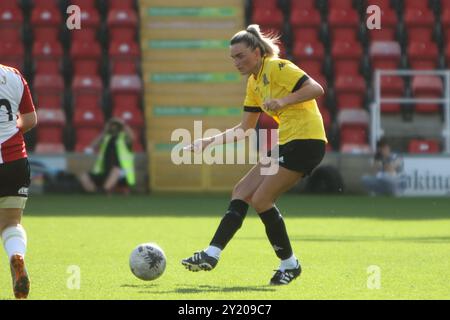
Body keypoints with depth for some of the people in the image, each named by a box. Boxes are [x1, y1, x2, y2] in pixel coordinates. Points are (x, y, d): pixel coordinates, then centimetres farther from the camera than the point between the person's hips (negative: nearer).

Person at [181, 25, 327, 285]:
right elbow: (245, 129, 22)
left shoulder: (277, 68, -10)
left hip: (305, 141, -9)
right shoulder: (254, 82, 17)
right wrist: (209, 141, 17)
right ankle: (212, 254, 1)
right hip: (286, 144, 9)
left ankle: (290, 264, 0)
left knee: (261, 199, -12)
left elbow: (316, 89, -21)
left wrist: (282, 100, -30)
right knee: (241, 193, 3)